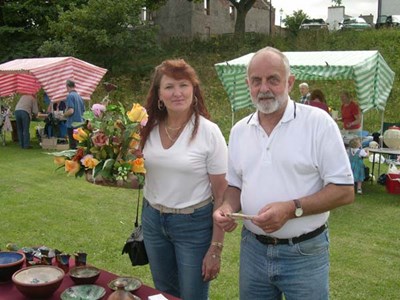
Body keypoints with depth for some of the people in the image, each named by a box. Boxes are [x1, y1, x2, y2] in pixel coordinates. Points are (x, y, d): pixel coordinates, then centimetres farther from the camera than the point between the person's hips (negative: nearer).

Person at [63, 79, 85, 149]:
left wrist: (64, 114, -2)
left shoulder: (70, 96, -11)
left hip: (72, 125, -7)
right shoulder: (79, 96, 12)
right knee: (78, 145, 12)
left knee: (73, 146, -4)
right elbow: (83, 111, 16)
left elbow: (71, 111, -19)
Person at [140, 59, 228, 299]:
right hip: (153, 220, 4)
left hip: (194, 224, -4)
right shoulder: (149, 128, -3)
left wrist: (216, 248, -13)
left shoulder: (209, 132, -15)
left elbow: (221, 195, -12)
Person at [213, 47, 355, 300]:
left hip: (304, 253, -4)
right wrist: (228, 207, -6)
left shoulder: (318, 122, -11)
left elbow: (344, 191, -12)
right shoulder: (239, 130, 6)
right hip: (252, 249, 4)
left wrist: (292, 208, -23)